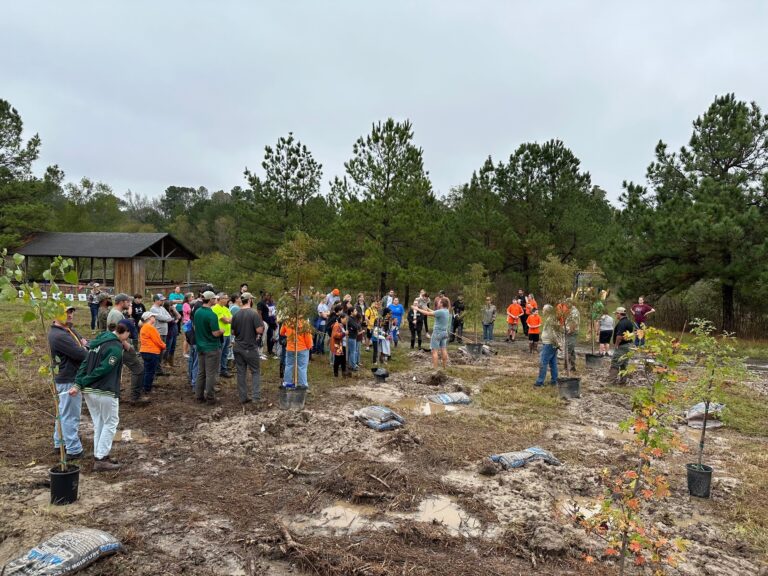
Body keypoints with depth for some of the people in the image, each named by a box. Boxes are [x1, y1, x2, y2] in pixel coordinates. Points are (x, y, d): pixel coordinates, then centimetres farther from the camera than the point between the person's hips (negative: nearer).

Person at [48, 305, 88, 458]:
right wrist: (85, 348, -5)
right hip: (69, 380, -11)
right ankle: (74, 450, 7)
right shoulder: (58, 335, -24)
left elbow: (83, 341, 11)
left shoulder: (68, 329, 8)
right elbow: (81, 354, -27)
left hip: (70, 378, 11)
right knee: (71, 415, -1)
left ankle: (59, 443, 35)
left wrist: (84, 344, -12)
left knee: (63, 412, 21)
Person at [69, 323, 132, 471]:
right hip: (105, 392, -8)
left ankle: (99, 456, 24)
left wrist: (78, 383, 0)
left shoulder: (98, 340, 12)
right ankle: (101, 459, 5)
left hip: (88, 391, 8)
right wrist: (84, 382, -8)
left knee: (98, 424, 18)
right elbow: (103, 369, -20)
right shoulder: (116, 347, -15)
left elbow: (85, 364, 7)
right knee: (110, 424, 5)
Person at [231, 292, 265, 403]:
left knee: (241, 373, 9)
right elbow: (259, 330, -19)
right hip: (251, 348, -4)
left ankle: (243, 397, 14)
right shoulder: (254, 313, -14)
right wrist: (262, 326, 1)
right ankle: (256, 397, 2)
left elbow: (233, 332, 8)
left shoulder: (236, 315, 2)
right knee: (256, 372, 6)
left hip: (238, 348, 5)